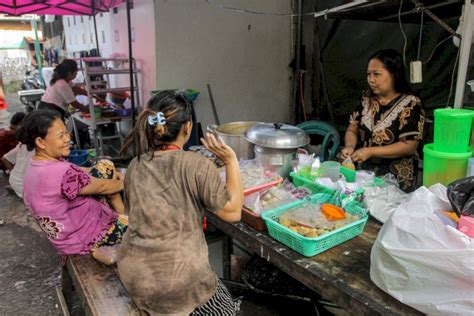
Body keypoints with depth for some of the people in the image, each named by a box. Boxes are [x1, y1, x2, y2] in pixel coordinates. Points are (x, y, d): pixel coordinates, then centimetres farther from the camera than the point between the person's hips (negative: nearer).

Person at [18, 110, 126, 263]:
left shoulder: (35, 165, -4)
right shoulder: (63, 173, -34)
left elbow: (78, 172, 7)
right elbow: (101, 187, -19)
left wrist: (114, 175, 1)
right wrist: (123, 183, 1)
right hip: (86, 238, -9)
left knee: (105, 166, 6)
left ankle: (121, 213, 13)